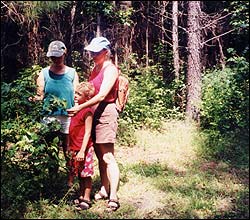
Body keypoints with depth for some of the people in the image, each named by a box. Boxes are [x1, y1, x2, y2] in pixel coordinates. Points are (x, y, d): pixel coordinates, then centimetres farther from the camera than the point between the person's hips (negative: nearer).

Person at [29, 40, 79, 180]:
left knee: (68, 152, 4)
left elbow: (76, 95, 5)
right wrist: (35, 98, -22)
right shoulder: (44, 73, 6)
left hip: (68, 117, 0)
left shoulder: (72, 73, 7)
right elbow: (40, 94, 1)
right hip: (49, 117, 0)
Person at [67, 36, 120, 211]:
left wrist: (80, 107, -23)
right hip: (94, 112, 8)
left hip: (105, 112, -8)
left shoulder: (111, 69, -9)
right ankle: (104, 190, 21)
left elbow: (102, 95, -19)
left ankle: (113, 197, -9)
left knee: (108, 156, -10)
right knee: (100, 155, 11)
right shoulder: (96, 68, 16)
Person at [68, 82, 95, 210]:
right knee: (80, 175, 16)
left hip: (83, 149, -8)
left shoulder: (87, 112, -14)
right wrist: (70, 147, 14)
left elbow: (87, 133, -17)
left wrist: (82, 151, -20)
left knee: (86, 175, 3)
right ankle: (81, 197, 27)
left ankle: (86, 199, 12)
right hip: (74, 148, 8)